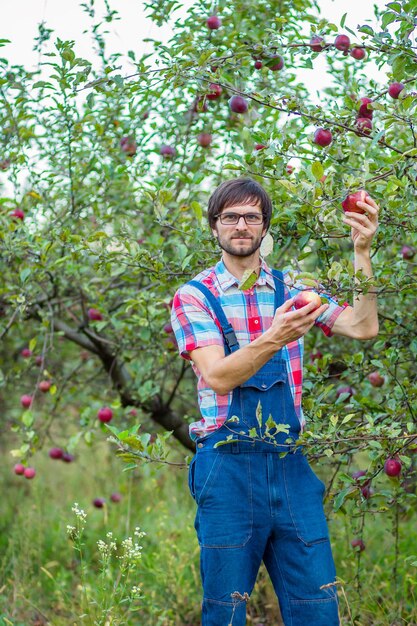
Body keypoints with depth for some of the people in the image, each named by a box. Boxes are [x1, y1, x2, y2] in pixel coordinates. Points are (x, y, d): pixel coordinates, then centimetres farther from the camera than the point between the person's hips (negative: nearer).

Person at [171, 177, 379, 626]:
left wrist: (361, 251, -11)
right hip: (229, 466, -3)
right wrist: (273, 340, -31)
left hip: (291, 466, 3)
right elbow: (218, 375, -13)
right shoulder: (194, 296, 1)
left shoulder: (290, 289, 11)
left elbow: (362, 327, -1)